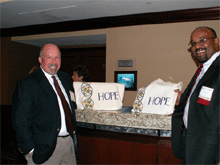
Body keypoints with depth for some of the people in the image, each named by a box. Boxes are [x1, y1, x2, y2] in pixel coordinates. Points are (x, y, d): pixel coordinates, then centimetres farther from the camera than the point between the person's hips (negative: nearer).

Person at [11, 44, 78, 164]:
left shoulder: (65, 78, 10)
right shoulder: (27, 83, -10)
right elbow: (20, 120, -12)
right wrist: (29, 149, -13)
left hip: (70, 142, 6)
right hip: (46, 148, -6)